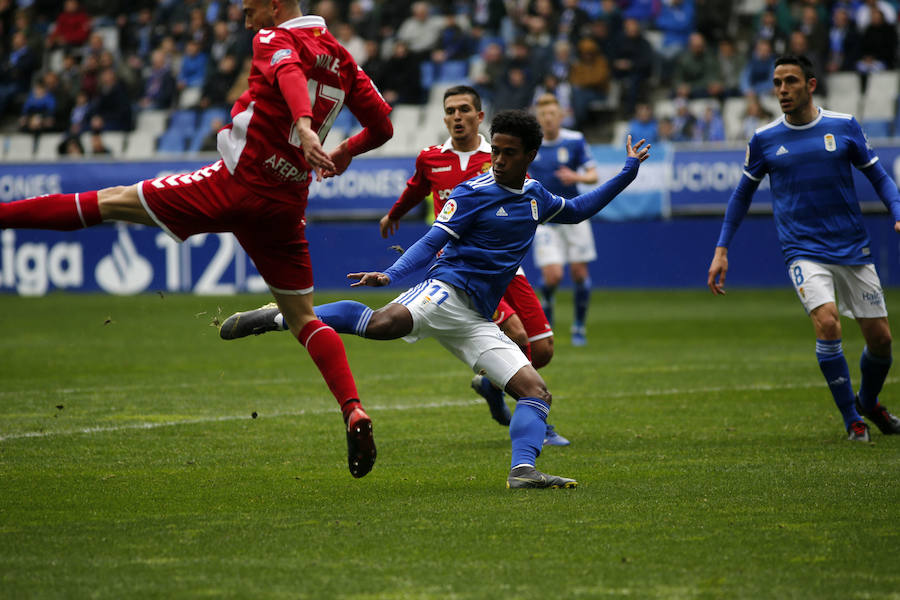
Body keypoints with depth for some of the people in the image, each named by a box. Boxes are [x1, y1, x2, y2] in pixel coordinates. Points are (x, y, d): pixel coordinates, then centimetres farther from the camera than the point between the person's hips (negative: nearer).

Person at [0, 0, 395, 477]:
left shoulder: (275, 38, -5)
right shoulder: (340, 57, 13)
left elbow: (289, 73, -29)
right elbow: (382, 125, 17)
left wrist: (304, 125, -47)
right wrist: (345, 152, 35)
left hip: (238, 182, -6)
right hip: (287, 203, 6)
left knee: (113, 202, 2)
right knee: (302, 318, 10)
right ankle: (353, 411, -6)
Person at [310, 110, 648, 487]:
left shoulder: (535, 195, 19)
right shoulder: (473, 193, -1)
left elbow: (575, 211, 38)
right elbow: (431, 243, -7)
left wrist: (627, 174, 33)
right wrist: (390, 275, -23)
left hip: (477, 319, 7)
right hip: (448, 291, -7)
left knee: (536, 392, -7)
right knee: (384, 323, -37)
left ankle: (523, 470, -21)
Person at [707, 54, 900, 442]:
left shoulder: (844, 127, 1)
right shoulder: (764, 140, 1)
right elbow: (743, 194, 13)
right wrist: (721, 250, 8)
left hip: (853, 249, 2)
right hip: (804, 252, -2)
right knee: (827, 323, -24)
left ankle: (868, 402, 36)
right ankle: (852, 420, -9)